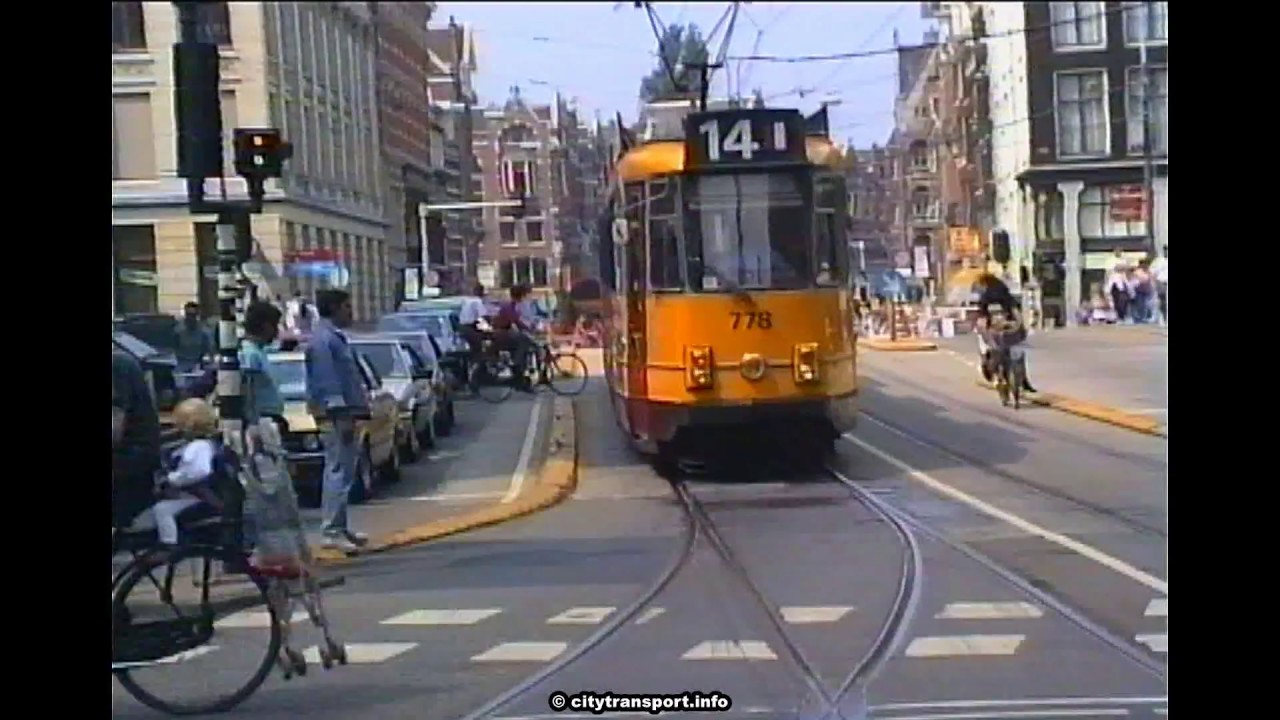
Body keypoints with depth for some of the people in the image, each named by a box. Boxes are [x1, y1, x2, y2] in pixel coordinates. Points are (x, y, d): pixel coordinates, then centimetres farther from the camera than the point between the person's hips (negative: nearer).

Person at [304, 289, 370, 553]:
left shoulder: (334, 336, 18)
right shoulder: (323, 339, -14)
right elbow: (328, 382, -20)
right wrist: (342, 416, -22)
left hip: (343, 414, 11)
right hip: (335, 415, -11)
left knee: (341, 471, 14)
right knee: (338, 471, -11)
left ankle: (339, 528, 20)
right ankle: (332, 531, -11)